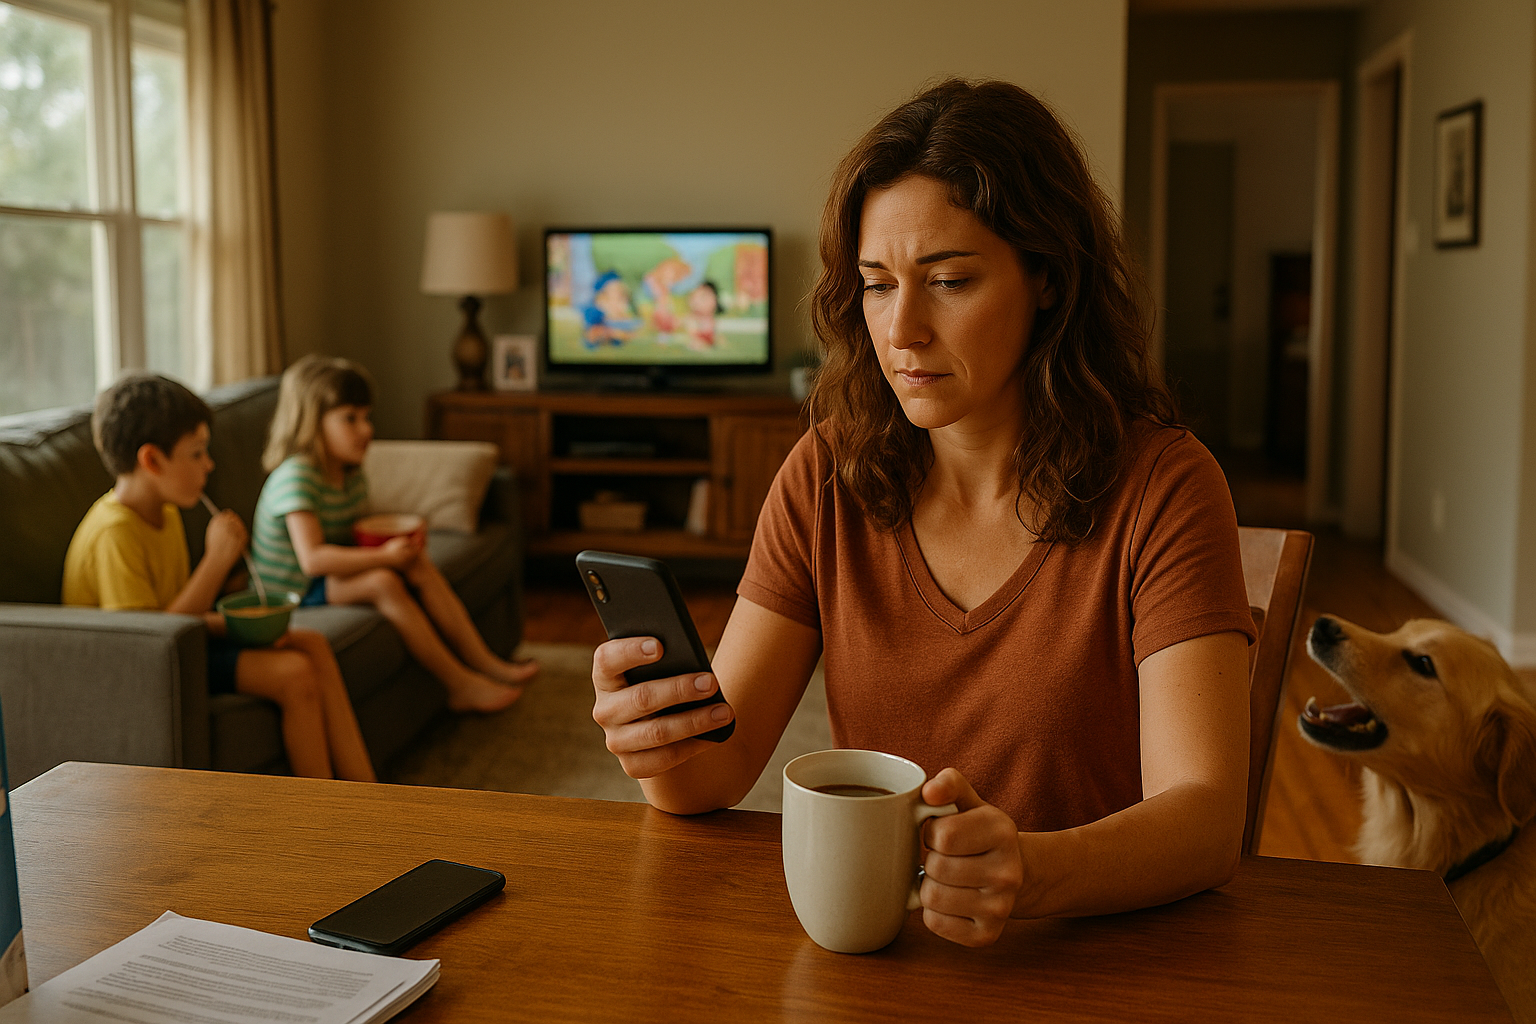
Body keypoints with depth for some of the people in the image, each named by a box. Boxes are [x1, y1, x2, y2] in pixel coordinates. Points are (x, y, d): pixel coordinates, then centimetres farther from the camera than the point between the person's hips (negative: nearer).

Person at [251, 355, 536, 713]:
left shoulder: (351, 473, 5)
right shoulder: (295, 476, -24)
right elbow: (312, 558, -32)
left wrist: (400, 537, -5)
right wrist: (384, 555, -31)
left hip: (332, 577, 10)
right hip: (293, 592, -9)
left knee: (419, 563, -6)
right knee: (382, 581, -30)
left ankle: (484, 662, -8)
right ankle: (461, 685, -25)